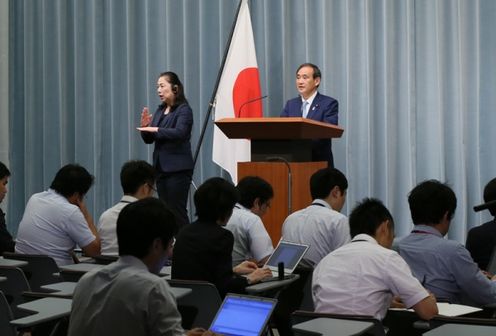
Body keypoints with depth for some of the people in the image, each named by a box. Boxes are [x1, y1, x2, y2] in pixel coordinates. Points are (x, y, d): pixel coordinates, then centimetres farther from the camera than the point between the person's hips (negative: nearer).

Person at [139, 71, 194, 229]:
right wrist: (145, 127, -5)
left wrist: (154, 129, -26)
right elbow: (149, 139, 14)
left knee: (178, 210, -7)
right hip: (161, 167, 7)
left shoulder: (184, 110, -7)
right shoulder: (160, 111, 14)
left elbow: (179, 133, -24)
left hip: (178, 168, -7)